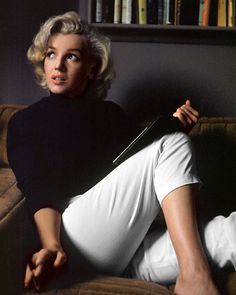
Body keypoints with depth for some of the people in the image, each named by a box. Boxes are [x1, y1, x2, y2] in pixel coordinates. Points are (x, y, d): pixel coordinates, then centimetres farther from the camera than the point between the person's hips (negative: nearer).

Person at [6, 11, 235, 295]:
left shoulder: (111, 113, 22)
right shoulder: (24, 122, 9)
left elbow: (143, 169, 20)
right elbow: (37, 191, -6)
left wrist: (173, 131, 4)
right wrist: (51, 245, -25)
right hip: (77, 237, -4)